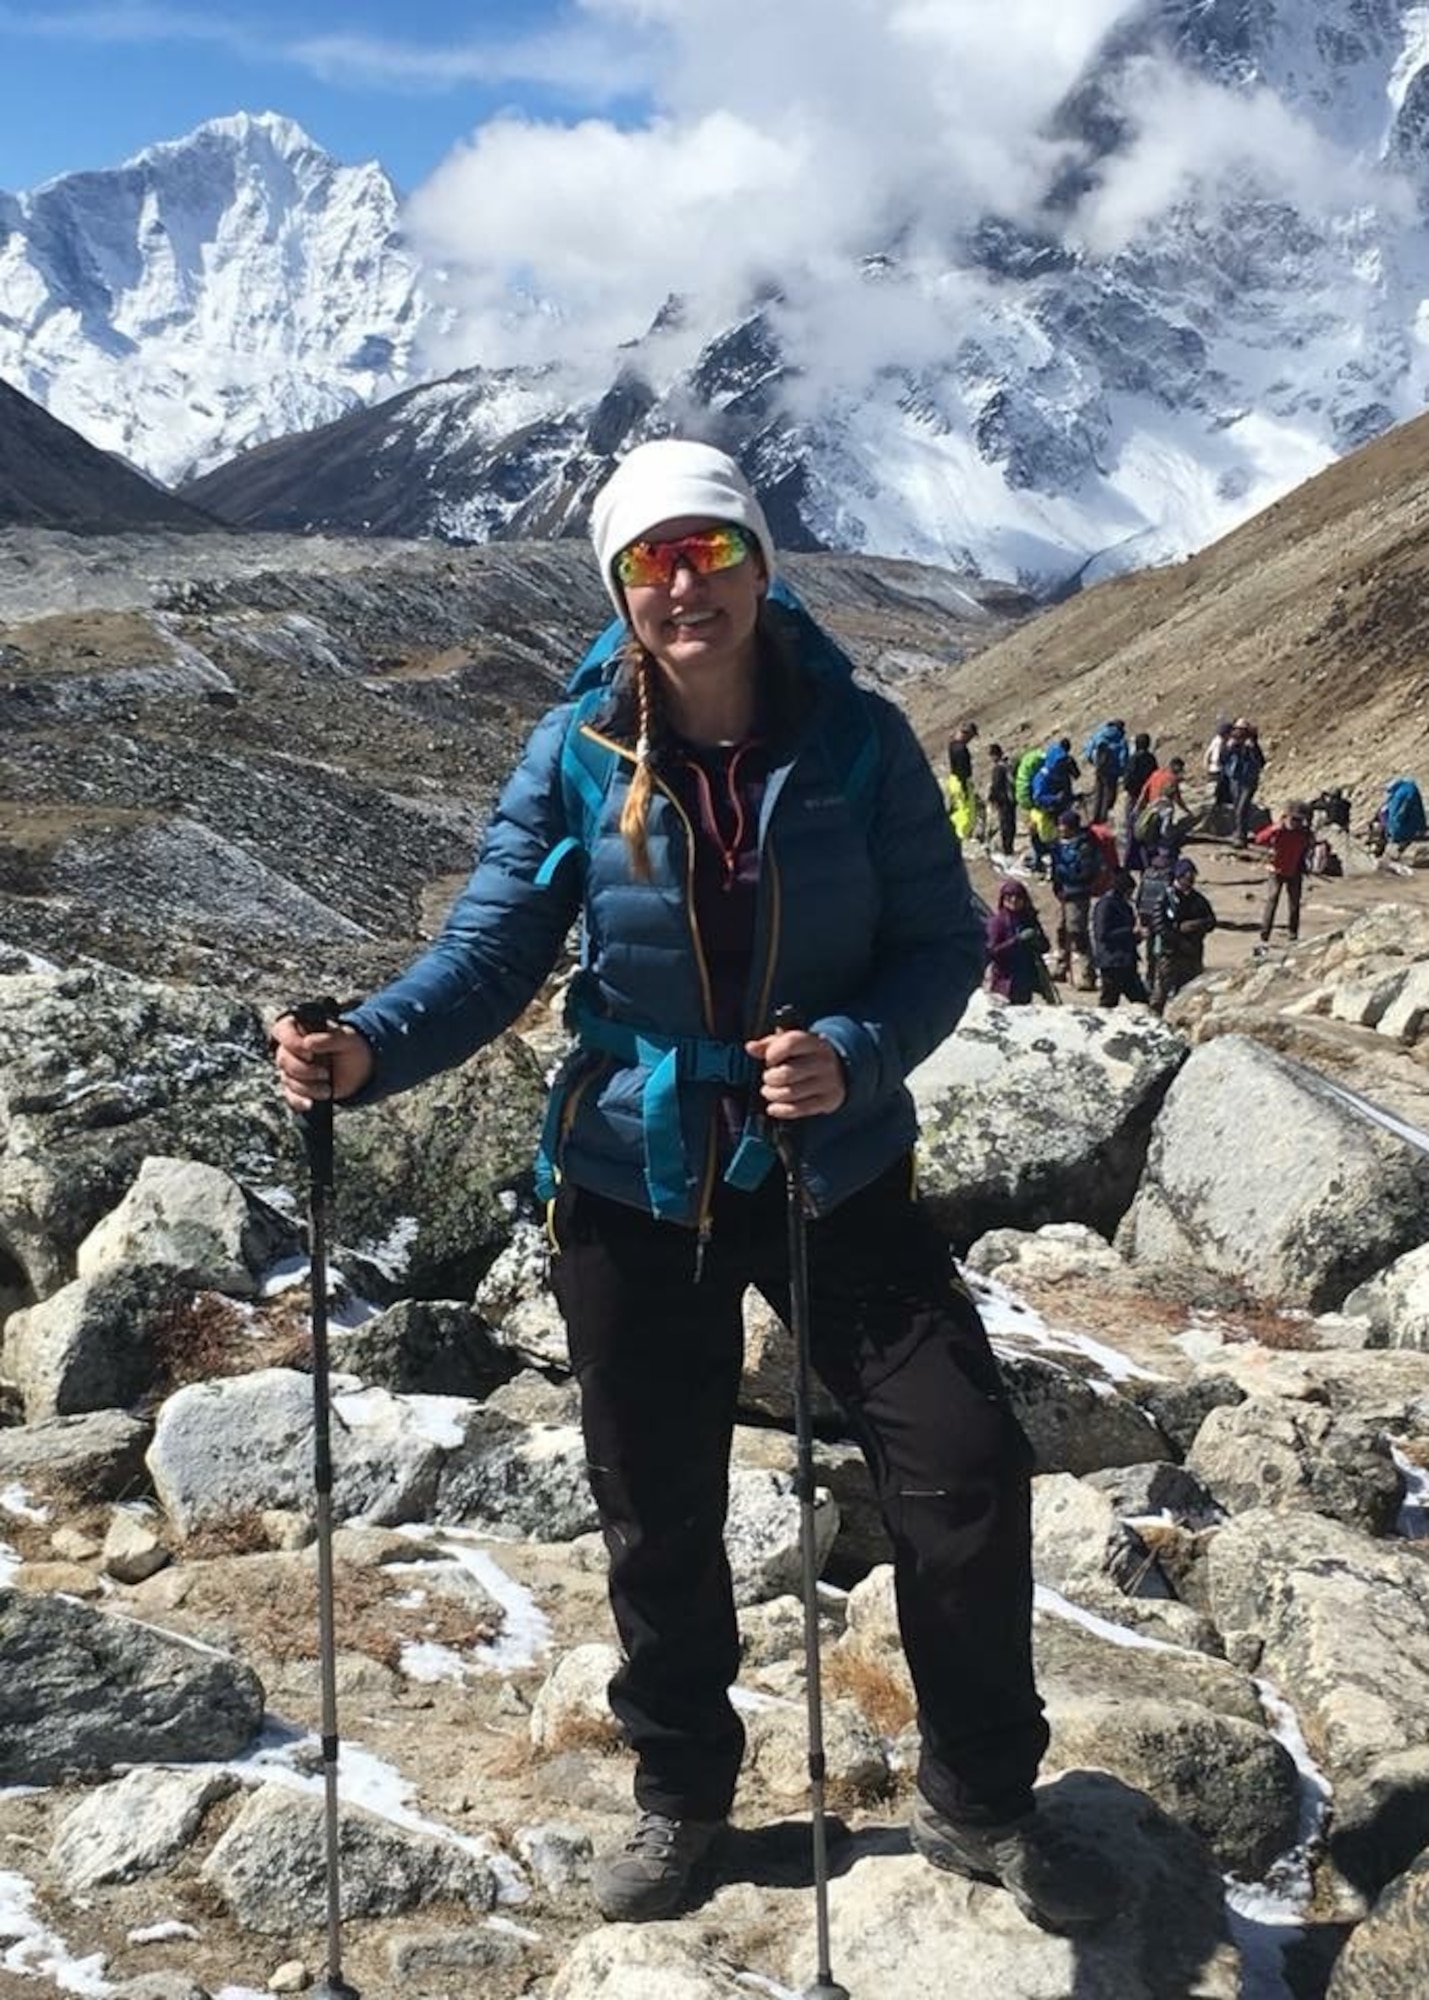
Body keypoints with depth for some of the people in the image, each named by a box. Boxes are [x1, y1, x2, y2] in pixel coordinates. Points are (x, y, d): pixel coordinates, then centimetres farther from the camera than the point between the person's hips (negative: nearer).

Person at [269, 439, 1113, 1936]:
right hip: (633, 1185, 0)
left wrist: (856, 1054, -25)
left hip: (837, 1175, 0)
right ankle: (680, 1794, 38)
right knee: (658, 1518, 11)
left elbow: (943, 941, -6)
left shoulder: (858, 739, -8)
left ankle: (980, 1802, 24)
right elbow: (488, 955, -9)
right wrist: (367, 1048, -27)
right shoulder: (574, 755, -8)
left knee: (967, 1472, -1)